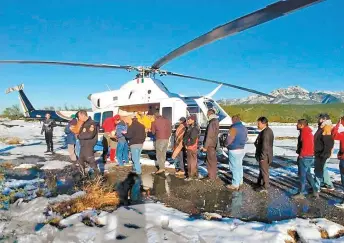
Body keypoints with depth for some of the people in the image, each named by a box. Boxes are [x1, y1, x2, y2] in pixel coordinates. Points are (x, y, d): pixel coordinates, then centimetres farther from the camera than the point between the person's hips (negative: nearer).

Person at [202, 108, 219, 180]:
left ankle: (212, 176, 8)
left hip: (210, 145, -10)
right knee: (211, 160, 17)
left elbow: (209, 136, -22)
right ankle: (211, 174, 27)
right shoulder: (215, 121, 13)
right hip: (212, 144, 10)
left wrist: (205, 146, -18)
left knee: (211, 160, -1)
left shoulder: (212, 122, -19)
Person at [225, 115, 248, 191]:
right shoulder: (244, 128, 7)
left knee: (235, 167, -2)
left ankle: (235, 185, 4)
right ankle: (240, 181, 31)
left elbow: (229, 139, -19)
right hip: (242, 149, 9)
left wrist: (226, 144, -1)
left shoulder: (234, 128, -20)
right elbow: (245, 139, 13)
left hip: (234, 150, -9)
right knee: (239, 166, 19)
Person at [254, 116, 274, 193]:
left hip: (264, 156, -10)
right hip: (264, 155, 10)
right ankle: (259, 184, 36)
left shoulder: (266, 132, -23)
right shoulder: (268, 130, 9)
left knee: (264, 171, 3)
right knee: (262, 170, 21)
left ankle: (265, 187, 15)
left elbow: (265, 146, -25)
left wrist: (262, 156, -21)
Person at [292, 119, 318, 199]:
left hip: (304, 157, -10)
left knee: (302, 175, -1)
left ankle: (301, 193, 7)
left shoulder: (304, 132, -16)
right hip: (310, 156, 10)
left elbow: (305, 145, -23)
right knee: (308, 174, 18)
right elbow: (310, 144, 16)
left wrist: (301, 155, -14)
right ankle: (315, 191, 23)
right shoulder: (309, 132, 14)